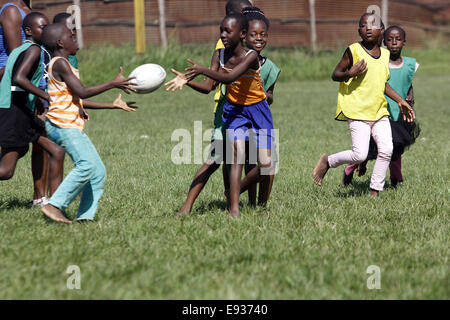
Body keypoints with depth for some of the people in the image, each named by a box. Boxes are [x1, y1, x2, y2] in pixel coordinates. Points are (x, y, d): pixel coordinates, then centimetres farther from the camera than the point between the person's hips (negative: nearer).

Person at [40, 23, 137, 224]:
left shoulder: (62, 64, 23)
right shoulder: (60, 63, -9)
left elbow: (79, 101, 24)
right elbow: (82, 92, -17)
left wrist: (113, 106, 23)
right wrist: (114, 84, -12)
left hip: (73, 127, 10)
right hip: (62, 124, -10)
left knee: (98, 171, 4)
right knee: (86, 165, -25)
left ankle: (85, 216, 0)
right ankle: (54, 206, -24)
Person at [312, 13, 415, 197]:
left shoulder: (384, 54, 11)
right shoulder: (354, 51, -6)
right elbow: (335, 75, -3)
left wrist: (400, 101, 21)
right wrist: (349, 74, -23)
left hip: (379, 111, 6)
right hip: (357, 111, -6)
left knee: (386, 150, -9)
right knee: (359, 155, -14)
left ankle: (374, 192, 3)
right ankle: (327, 161, 13)